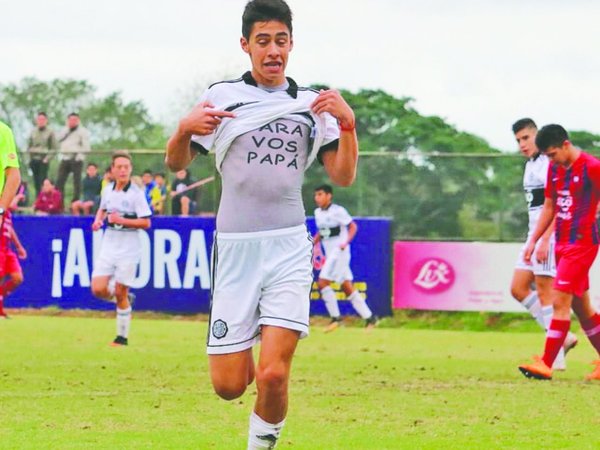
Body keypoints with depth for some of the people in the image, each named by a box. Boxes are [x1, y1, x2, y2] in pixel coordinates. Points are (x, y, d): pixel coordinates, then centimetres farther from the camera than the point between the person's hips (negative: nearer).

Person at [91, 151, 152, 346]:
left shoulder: (136, 193, -11)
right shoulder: (107, 190, 5)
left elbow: (146, 222, -13)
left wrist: (122, 221, -22)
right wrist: (98, 220, 3)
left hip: (128, 249, -5)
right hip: (108, 247, 5)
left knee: (120, 294, -2)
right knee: (98, 289, -7)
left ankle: (122, 337, 10)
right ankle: (125, 299, 24)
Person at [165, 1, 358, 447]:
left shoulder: (312, 105, 10)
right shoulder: (222, 96, 7)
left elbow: (343, 176, 6)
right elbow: (176, 163, 9)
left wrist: (347, 124, -11)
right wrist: (184, 129, -13)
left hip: (289, 247, 0)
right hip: (235, 247, 0)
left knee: (274, 375, -15)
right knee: (228, 386, 0)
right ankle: (243, 355, 36)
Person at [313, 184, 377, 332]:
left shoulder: (337, 211, -11)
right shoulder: (318, 212, 11)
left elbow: (353, 226, -10)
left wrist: (346, 242, -23)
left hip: (340, 251, -8)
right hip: (329, 253, 8)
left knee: (323, 282, -16)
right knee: (347, 287, 8)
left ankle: (335, 318, -9)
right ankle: (369, 317, 13)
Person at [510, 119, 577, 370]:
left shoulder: (549, 164, -13)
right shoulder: (530, 165, 17)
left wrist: (544, 241, -25)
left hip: (550, 235, -10)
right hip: (535, 235, 10)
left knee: (544, 292, -8)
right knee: (518, 289, 6)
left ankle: (556, 357, -4)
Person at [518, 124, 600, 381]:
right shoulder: (555, 168, 11)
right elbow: (549, 206, 19)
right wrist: (533, 240, 15)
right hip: (562, 243, 8)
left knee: (560, 300, -14)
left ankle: (546, 365, -15)